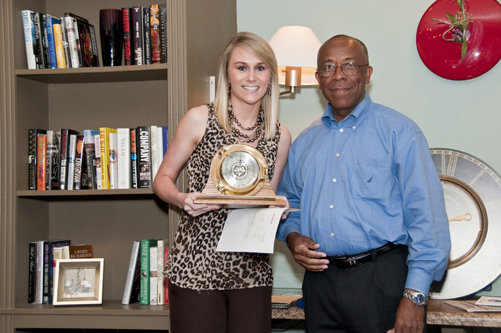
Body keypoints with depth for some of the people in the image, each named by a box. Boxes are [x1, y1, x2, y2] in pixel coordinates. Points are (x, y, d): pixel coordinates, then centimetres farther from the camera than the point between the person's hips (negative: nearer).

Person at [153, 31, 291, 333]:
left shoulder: (280, 137, 7)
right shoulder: (199, 119, -2)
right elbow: (163, 179, 4)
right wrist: (183, 200, -15)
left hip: (252, 270, 3)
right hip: (196, 265, -3)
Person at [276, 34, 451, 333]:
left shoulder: (398, 131, -3)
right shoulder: (304, 142, 13)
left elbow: (426, 216, -9)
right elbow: (289, 204, 23)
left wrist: (415, 295, -15)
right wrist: (292, 236, 0)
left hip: (382, 278, -4)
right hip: (320, 281, 5)